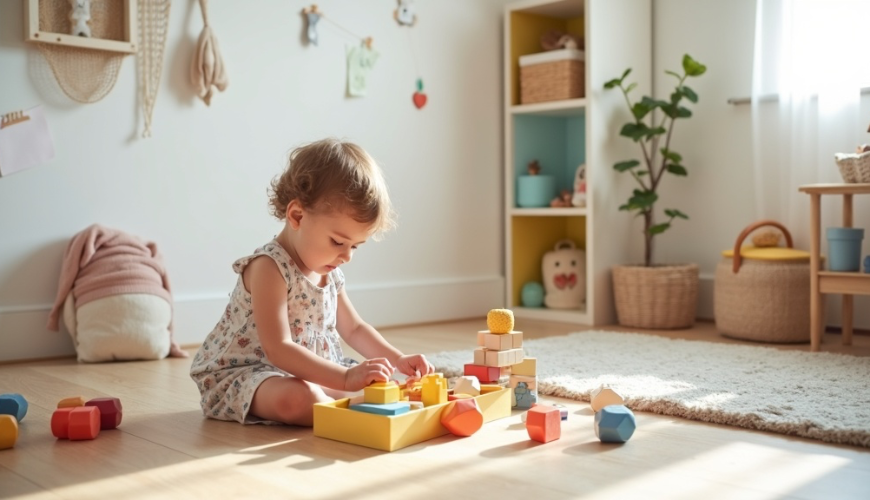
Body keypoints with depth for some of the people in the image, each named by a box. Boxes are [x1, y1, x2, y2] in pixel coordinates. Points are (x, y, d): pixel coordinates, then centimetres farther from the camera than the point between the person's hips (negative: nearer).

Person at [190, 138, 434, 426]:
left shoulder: (330, 272, 5)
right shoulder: (268, 268, -23)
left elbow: (354, 329, 17)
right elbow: (278, 349, -31)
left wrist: (398, 361, 1)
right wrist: (346, 378, -39)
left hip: (309, 373, 10)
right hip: (242, 375, -9)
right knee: (296, 398, -39)